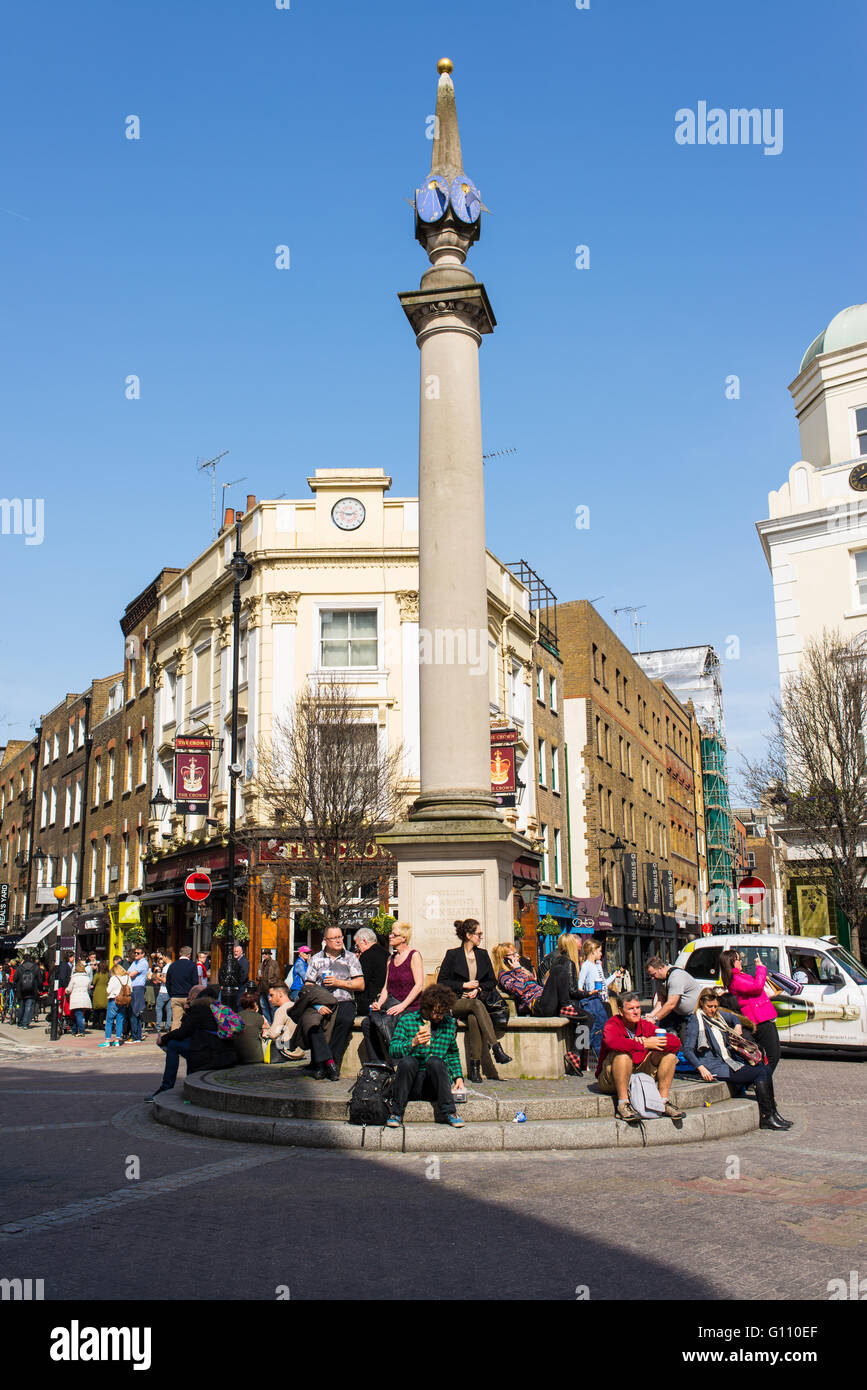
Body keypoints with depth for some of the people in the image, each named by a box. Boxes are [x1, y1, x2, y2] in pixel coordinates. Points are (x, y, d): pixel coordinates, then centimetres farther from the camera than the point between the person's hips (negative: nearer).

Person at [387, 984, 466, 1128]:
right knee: (407, 1061, -33)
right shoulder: (407, 1020, 3)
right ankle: (396, 1113, -19)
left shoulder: (450, 1023, 13)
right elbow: (393, 1050, -4)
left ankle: (449, 1112, -21)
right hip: (412, 1084, -1)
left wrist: (458, 1077, 13)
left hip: (436, 1083, 1)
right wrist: (413, 1043, -20)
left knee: (435, 1061, -31)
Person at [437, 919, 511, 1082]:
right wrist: (464, 985, -6)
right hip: (456, 1002, -2)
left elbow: (492, 982, 18)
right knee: (477, 1005, -37)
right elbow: (441, 981, 2)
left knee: (474, 1018, -35)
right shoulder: (452, 955, 5)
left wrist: (478, 989, -2)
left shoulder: (483, 954, 17)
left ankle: (475, 1067, -37)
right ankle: (495, 1047, -46)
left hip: (477, 1000, 2)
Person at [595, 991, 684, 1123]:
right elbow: (612, 1042, -39)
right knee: (623, 1054, -35)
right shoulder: (612, 1026, -13)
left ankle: (664, 1101, -6)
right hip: (610, 1081, -5)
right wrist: (644, 1044, -32)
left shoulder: (646, 1025, 2)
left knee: (669, 1054, -5)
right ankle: (623, 1104, -29)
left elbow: (676, 1042, -7)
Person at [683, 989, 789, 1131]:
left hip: (729, 1060, 8)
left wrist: (737, 1026, 18)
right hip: (714, 1067, -8)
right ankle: (767, 1117, -16)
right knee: (761, 1072, -19)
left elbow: (734, 1017, 40)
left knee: (764, 1070, -14)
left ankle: (769, 1116, -15)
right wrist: (701, 1068, -22)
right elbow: (687, 1050, -11)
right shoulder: (696, 1021, -5)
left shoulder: (718, 1015, 17)